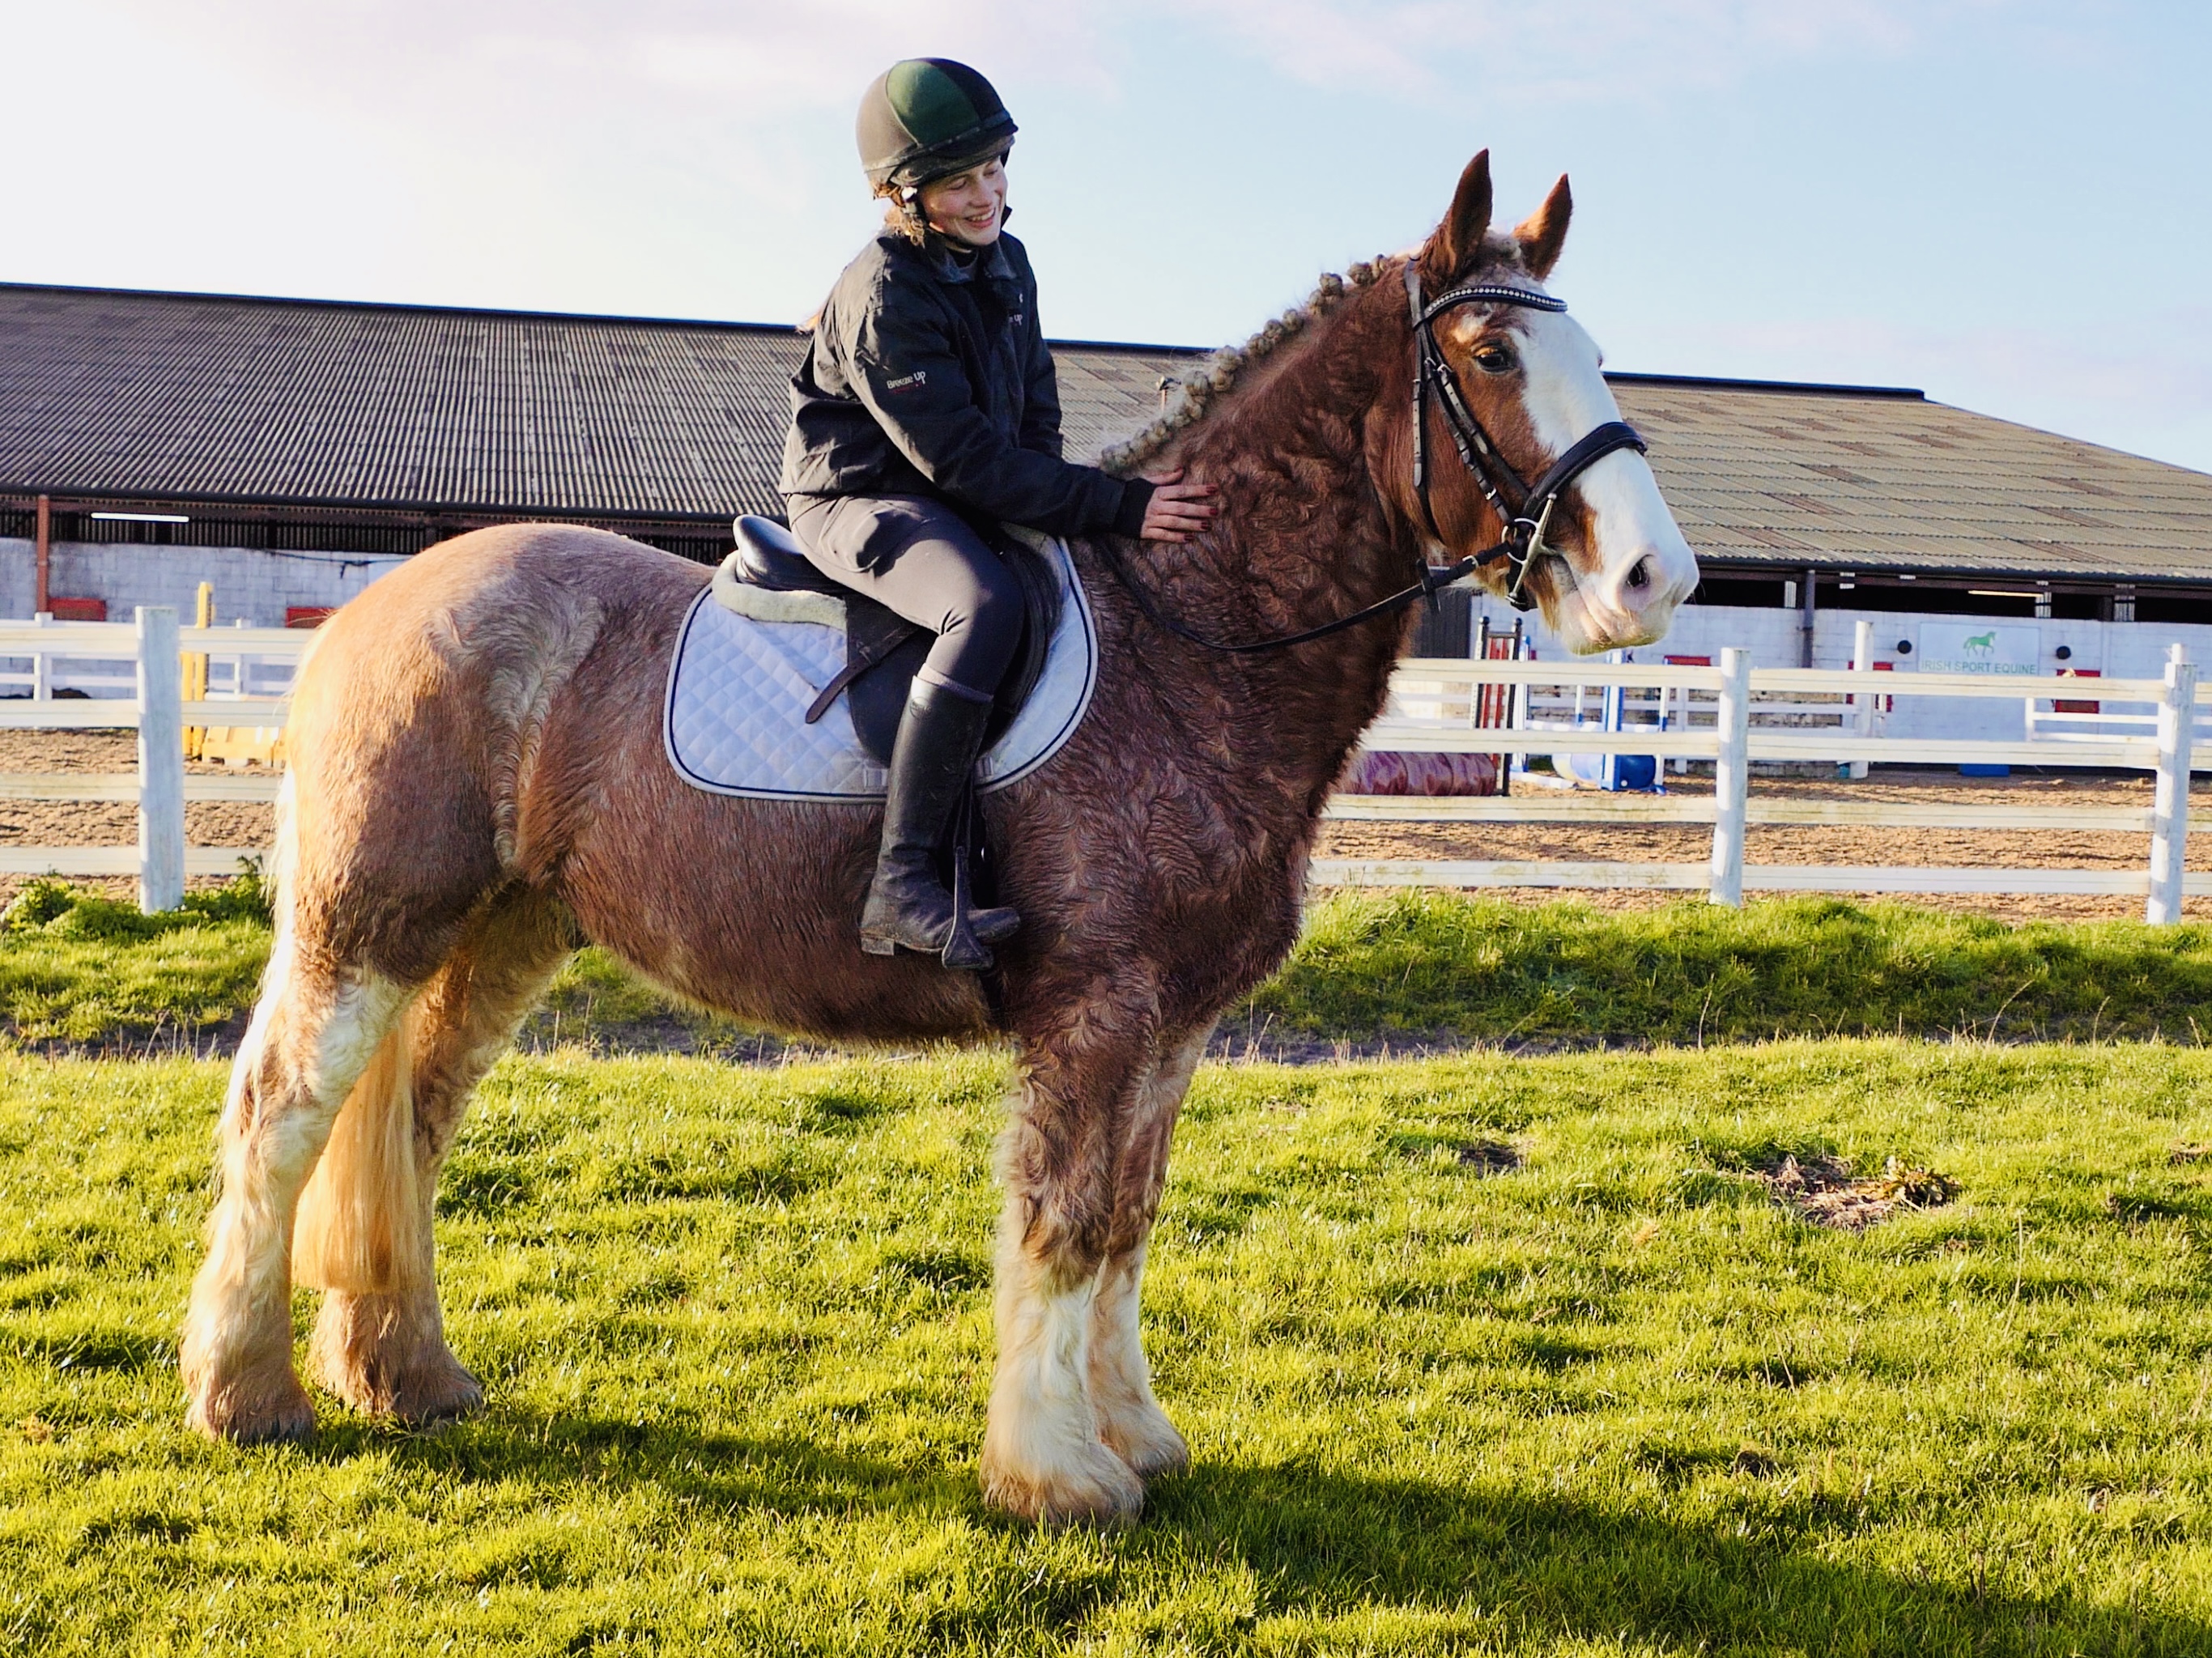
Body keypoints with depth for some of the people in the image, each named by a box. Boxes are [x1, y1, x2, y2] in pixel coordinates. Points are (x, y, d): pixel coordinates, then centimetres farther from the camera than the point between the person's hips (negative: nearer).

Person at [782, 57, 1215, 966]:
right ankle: (900, 888, -39)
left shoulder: (1005, 260, 5)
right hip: (861, 500, -9)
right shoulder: (885, 297, -22)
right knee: (986, 608, -37)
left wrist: (1059, 500, -3)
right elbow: (964, 460, -25)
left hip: (966, 504, 9)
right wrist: (1117, 505, -27)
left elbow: (1036, 405, 16)